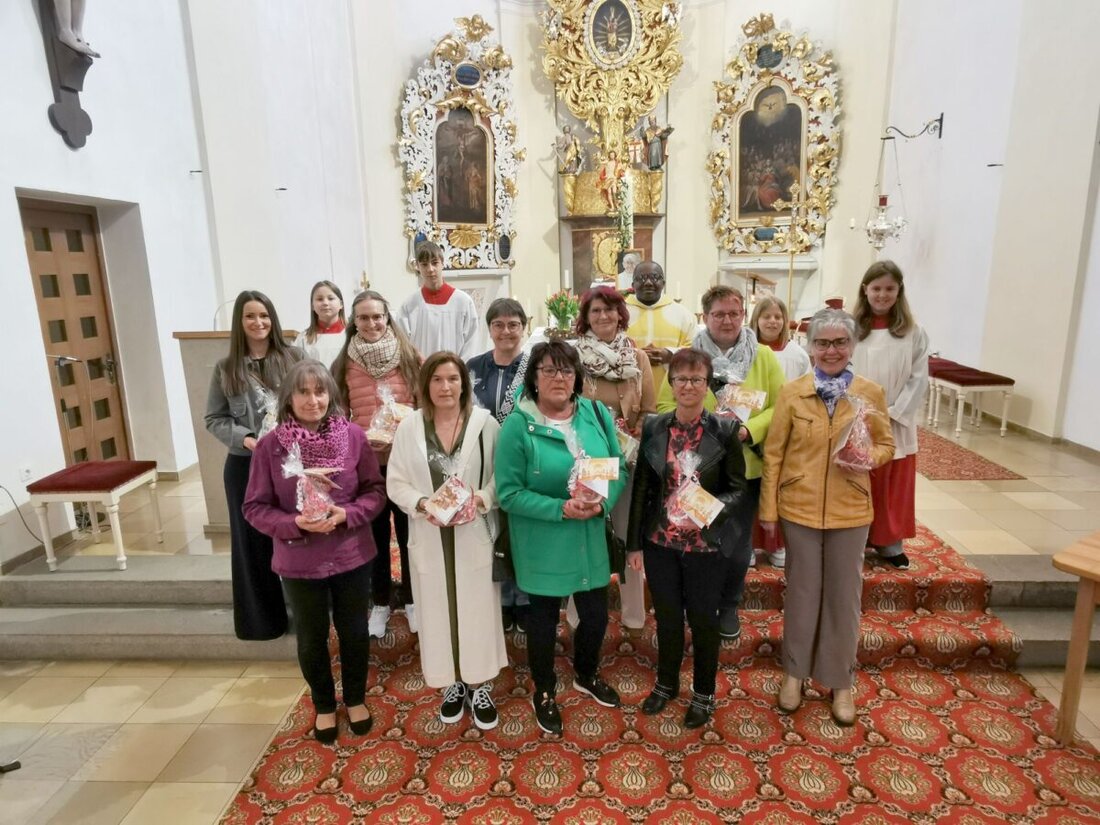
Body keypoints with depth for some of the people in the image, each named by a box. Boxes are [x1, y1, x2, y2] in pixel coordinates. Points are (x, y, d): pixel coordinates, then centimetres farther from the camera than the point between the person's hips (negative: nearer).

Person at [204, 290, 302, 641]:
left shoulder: (294, 357, -1)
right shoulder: (226, 368, 4)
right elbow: (213, 419, 6)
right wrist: (244, 438, -10)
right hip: (246, 465, 2)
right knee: (253, 540, 10)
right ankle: (261, 618, 26)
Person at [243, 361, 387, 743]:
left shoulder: (353, 436, -10)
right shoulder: (270, 445, -11)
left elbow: (376, 490, -3)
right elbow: (255, 507, -6)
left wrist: (347, 514, -20)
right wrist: (295, 523, -22)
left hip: (352, 555, 1)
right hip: (299, 561, 0)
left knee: (354, 632, 18)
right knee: (312, 639, 17)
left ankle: (355, 698, 43)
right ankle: (324, 705, 43)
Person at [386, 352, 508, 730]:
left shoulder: (485, 423, -6)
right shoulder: (409, 427, -2)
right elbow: (396, 482, 1)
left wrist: (481, 499, -21)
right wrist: (421, 504, -17)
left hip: (475, 535, -1)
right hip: (430, 538, 2)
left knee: (479, 610, 9)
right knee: (439, 612, 13)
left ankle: (481, 687, 29)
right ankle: (453, 684, 35)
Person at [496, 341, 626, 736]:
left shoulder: (597, 414, -3)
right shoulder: (517, 425, -15)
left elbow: (620, 469, 1)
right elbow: (508, 493, -16)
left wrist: (602, 503, -18)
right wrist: (561, 509, -24)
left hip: (590, 539, 4)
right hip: (542, 544, -4)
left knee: (596, 614, 18)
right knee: (544, 618, 15)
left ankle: (587, 675, 50)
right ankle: (544, 692, 41)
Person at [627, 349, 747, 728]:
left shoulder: (725, 430, -8)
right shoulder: (653, 428, -2)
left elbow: (737, 488, -3)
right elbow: (641, 488, 1)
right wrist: (634, 543, 2)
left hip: (706, 543, -2)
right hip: (660, 541, 2)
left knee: (703, 619, 12)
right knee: (667, 616, 16)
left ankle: (704, 693, 35)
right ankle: (666, 683, 40)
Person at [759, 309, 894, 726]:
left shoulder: (871, 393, -2)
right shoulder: (792, 392, -5)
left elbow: (886, 444, 8)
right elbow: (773, 454, -3)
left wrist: (871, 456, -16)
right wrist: (768, 508, -4)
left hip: (850, 511, 1)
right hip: (799, 507, -1)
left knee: (844, 596, 12)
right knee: (802, 592, 13)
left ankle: (841, 681, 31)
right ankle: (794, 672, 32)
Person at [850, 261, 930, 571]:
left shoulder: (914, 334, 0)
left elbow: (918, 380, -2)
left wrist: (892, 414, -11)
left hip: (896, 425, 1)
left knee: (893, 486, 11)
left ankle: (888, 542, 26)